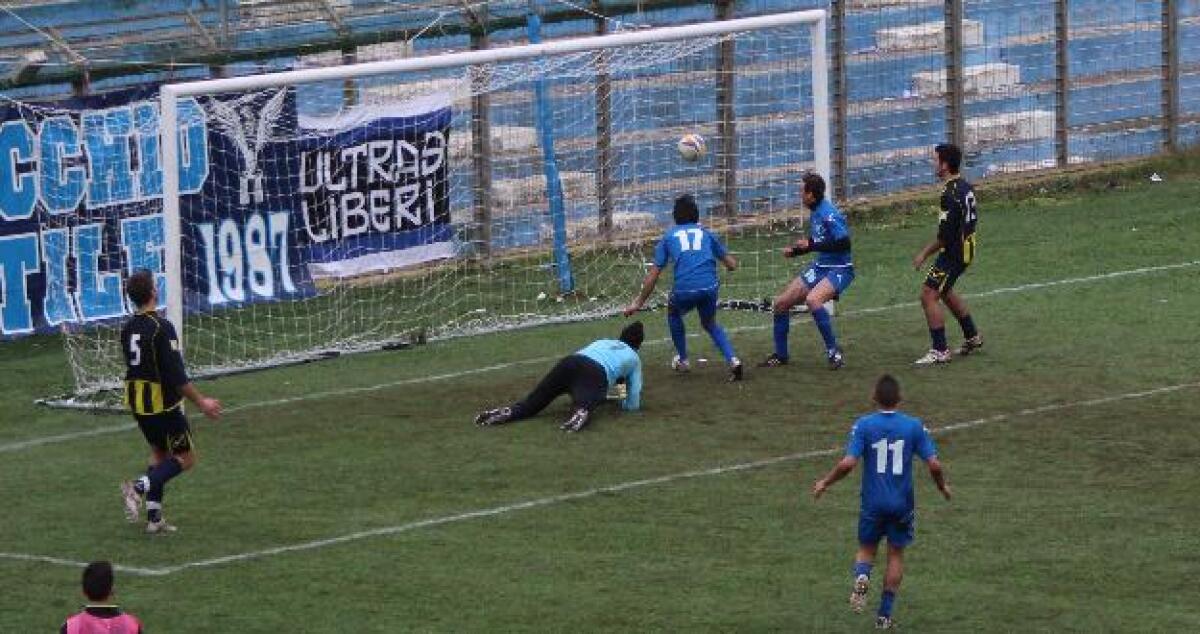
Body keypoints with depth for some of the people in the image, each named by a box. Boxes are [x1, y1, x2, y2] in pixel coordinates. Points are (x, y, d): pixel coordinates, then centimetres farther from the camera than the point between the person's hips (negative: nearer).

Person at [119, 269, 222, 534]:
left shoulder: (128, 329, 3)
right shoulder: (161, 328, -20)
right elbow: (176, 375, -22)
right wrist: (201, 402, -13)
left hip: (136, 402, 8)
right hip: (162, 403, -8)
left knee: (159, 453, 21)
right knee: (186, 458, 5)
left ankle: (154, 517, 14)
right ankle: (140, 487, -15)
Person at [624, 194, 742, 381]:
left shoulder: (669, 237, 18)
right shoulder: (706, 234, 20)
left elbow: (654, 274, 13)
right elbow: (731, 264, 20)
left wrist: (639, 302, 18)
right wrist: (732, 263, 45)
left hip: (684, 290, -1)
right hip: (709, 287, 2)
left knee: (673, 313, 33)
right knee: (710, 324, 27)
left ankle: (682, 360, 36)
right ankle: (732, 360, 6)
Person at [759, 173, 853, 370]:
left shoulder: (829, 215, -21)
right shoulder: (815, 213, 7)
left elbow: (844, 244, -27)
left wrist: (811, 245, -23)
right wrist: (794, 251, 7)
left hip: (839, 269, -10)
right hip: (820, 267, 10)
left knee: (812, 299, -36)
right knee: (780, 304, 9)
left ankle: (834, 352, -24)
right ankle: (780, 355, 25)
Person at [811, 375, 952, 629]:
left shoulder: (863, 425, -10)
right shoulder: (914, 426, -6)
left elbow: (847, 464, -17)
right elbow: (934, 465, -8)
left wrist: (825, 483, 0)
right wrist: (943, 487, 13)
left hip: (873, 502, -1)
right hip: (902, 503, 1)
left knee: (866, 549, 19)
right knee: (896, 553, 15)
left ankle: (862, 576, -16)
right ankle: (885, 615, 14)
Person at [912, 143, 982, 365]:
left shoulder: (950, 194, -23)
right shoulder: (965, 186, 7)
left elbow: (945, 235, -25)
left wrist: (925, 253, -13)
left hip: (954, 252, -10)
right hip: (965, 249, 10)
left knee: (928, 295, -10)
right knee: (945, 292, 28)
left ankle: (940, 351, -10)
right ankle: (972, 337, 39)